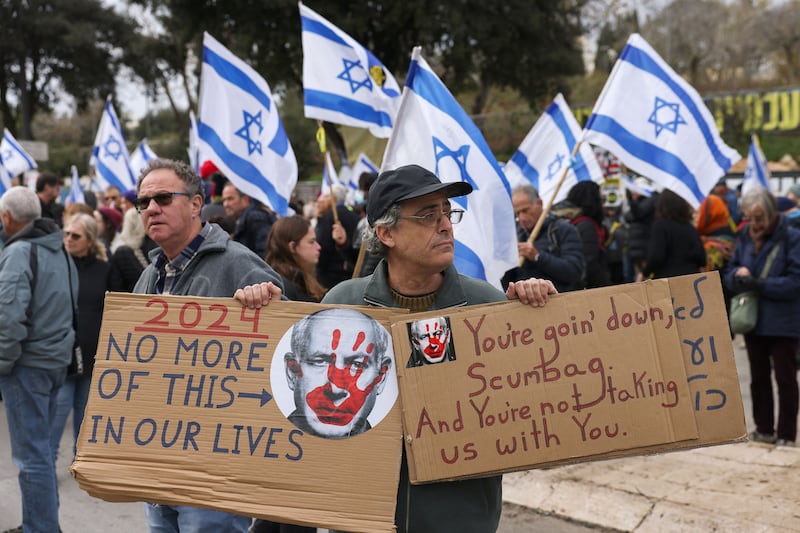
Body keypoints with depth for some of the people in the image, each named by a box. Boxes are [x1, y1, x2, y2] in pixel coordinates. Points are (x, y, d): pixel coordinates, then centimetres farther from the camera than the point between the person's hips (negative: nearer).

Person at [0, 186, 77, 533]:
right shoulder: (61, 252, 10)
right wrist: (59, 344, 14)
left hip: (28, 363, -9)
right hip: (57, 360, 9)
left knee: (32, 455, -3)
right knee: (41, 447, 19)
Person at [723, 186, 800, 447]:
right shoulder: (744, 238, 5)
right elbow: (729, 274, 11)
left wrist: (760, 284, -25)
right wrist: (737, 274, -13)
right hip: (753, 320, 6)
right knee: (758, 377, 15)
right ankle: (764, 430, 28)